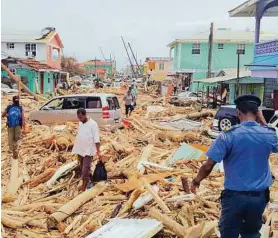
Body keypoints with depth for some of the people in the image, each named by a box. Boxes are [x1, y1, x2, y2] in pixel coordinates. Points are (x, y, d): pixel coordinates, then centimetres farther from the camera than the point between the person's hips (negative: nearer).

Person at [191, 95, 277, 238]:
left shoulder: (228, 136, -17)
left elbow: (208, 166, -16)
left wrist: (196, 181, 3)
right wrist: (262, 121, 15)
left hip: (235, 195, -3)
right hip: (260, 196, 4)